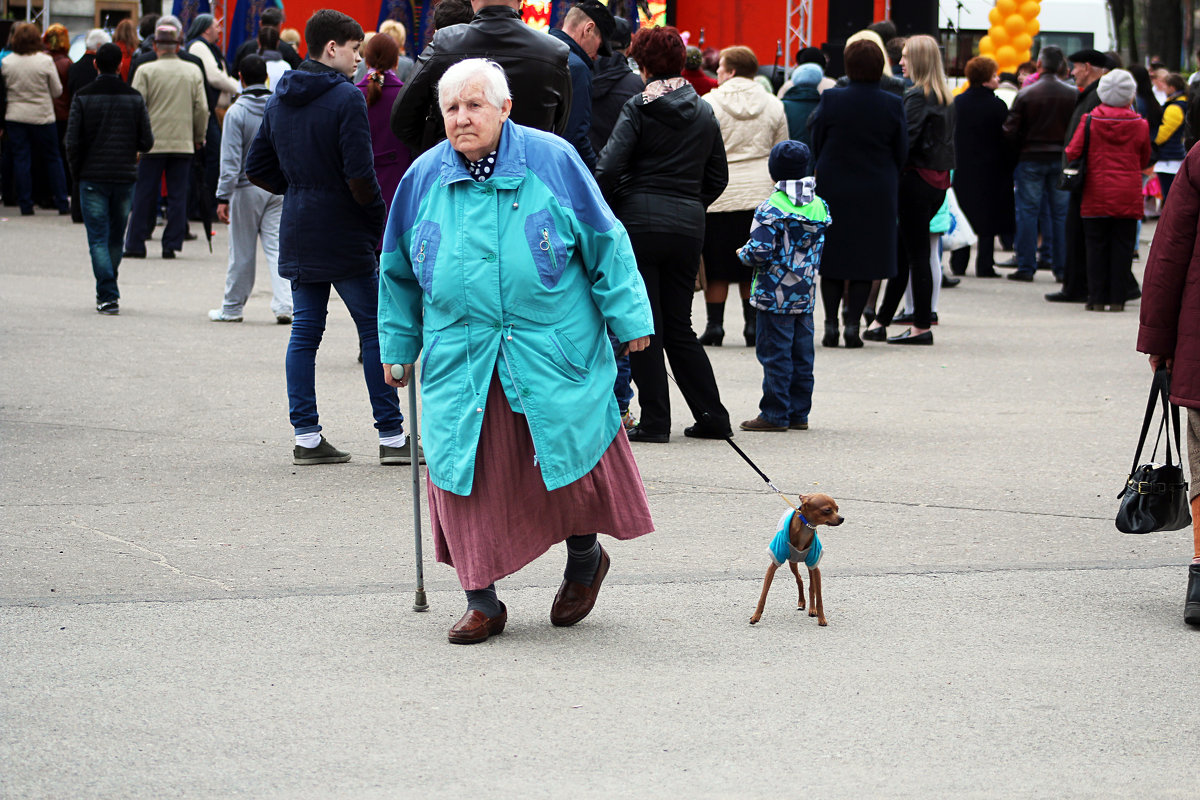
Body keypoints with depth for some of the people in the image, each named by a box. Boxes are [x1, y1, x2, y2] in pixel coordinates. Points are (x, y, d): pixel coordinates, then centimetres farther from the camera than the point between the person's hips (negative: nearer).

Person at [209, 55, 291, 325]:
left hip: (247, 188, -3)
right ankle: (283, 304, -11)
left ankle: (233, 307, 15)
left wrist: (223, 197, -10)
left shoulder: (236, 112, -9)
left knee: (242, 251, 5)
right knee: (277, 247, 2)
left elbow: (231, 159, -12)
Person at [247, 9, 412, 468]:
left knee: (305, 331, 9)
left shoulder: (280, 99, 10)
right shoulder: (346, 98, -13)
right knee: (375, 331, 1)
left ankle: (307, 437, 7)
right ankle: (392, 438, 3)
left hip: (297, 235, 7)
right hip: (344, 236, -7)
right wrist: (379, 220, -5)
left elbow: (258, 169, 13)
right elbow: (360, 176, -19)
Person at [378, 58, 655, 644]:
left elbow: (604, 244, 1)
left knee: (569, 453, 4)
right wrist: (398, 346, 17)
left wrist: (628, 317, 0)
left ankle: (584, 560, 32)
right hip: (460, 361, 2)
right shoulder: (425, 178, 3)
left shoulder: (552, 161, -3)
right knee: (467, 473, -1)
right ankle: (482, 601, 10)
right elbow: (399, 271, 15)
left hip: (554, 353, -2)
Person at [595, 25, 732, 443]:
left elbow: (609, 167, -12)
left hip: (640, 222, -5)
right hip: (688, 227, 5)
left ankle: (655, 420, -1)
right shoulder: (704, 112, 11)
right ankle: (711, 415, 13)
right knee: (679, 326, 15)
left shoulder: (639, 107, -6)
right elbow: (718, 176, 15)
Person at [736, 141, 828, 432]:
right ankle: (799, 413, 16)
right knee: (801, 355, 11)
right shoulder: (819, 206, 5)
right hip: (806, 293, 6)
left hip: (775, 295, -6)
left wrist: (743, 253, 0)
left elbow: (760, 252, -19)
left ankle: (775, 415, 1)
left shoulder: (771, 209, -15)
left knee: (775, 354, -1)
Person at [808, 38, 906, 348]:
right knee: (866, 259, 6)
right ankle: (853, 322, 1)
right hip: (876, 194, 0)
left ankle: (831, 324, 6)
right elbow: (902, 153, 0)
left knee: (832, 257, 9)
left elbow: (816, 145, -1)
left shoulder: (830, 100, -9)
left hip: (833, 191, 0)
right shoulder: (892, 105, -8)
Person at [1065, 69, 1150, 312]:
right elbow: (1144, 161, 8)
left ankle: (1097, 298, 5)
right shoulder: (1140, 125, -3)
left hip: (1096, 195, 0)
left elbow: (1072, 153, -3)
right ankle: (1117, 298, 4)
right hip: (1128, 197, 0)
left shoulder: (1089, 121, -5)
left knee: (1096, 246, 6)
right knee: (1122, 246, 5)